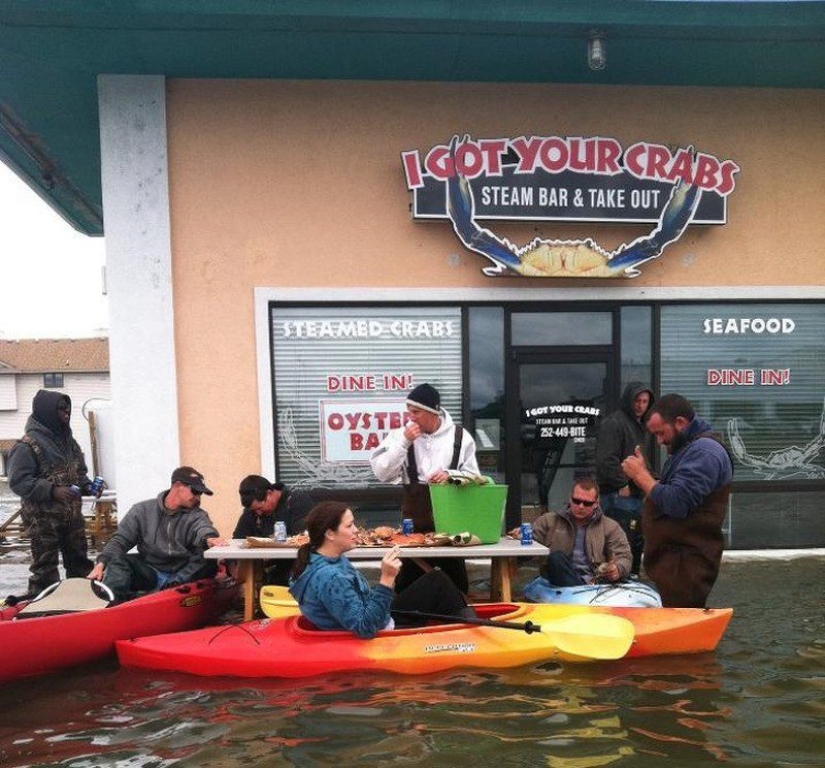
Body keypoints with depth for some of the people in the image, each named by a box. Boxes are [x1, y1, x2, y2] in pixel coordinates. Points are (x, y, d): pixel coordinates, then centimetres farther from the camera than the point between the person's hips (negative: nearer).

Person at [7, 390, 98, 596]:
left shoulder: (68, 440, 10)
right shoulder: (27, 445, -13)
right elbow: (18, 481, -18)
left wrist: (87, 485, 1)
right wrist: (52, 491, -26)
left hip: (72, 514, 7)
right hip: (43, 518, -7)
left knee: (79, 563, 16)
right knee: (45, 569, 0)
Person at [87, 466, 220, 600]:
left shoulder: (197, 516, 5)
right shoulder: (143, 510, 9)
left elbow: (204, 529, -16)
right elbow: (120, 540, 6)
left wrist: (209, 539, -42)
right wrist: (101, 563, -13)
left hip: (184, 573, -1)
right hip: (149, 573, 1)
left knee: (209, 560, -28)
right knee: (117, 561, -22)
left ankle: (173, 587, -44)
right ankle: (114, 603, -43)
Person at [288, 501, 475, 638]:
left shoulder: (332, 560, -2)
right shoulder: (330, 578, -32)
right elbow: (366, 627, -31)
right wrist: (386, 580, -37)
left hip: (378, 622, 9)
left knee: (435, 578, 12)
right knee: (437, 583, 0)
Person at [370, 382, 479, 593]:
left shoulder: (460, 435, 0)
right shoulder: (401, 434, 0)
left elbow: (473, 476, 4)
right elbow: (381, 473, -9)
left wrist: (451, 475, -16)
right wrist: (404, 442, -16)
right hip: (414, 515, 0)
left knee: (455, 576, 12)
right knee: (409, 576, 8)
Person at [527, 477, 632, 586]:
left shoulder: (610, 527, 15)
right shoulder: (549, 521, 16)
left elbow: (625, 558, 8)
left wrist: (617, 570, -15)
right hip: (563, 583, 3)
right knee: (556, 558, -32)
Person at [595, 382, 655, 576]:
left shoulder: (644, 425, 17)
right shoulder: (613, 423, -13)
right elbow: (606, 460, -22)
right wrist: (622, 485, -18)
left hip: (639, 495, 9)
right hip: (619, 496, -9)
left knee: (637, 543, 18)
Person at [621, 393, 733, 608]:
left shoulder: (704, 452, -16)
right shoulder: (688, 448, 19)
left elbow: (676, 503, -25)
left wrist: (641, 475, -13)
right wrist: (642, 476, 7)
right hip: (673, 560, 10)